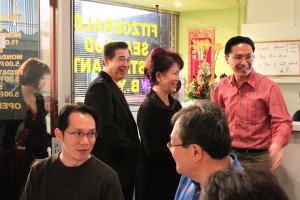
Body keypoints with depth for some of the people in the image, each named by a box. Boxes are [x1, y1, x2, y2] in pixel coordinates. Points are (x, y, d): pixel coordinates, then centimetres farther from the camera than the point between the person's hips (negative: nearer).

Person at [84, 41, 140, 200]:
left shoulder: (112, 87, 18)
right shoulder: (100, 87, -14)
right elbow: (107, 127, -22)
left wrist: (135, 148, 6)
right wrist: (135, 150, -14)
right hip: (111, 169, -10)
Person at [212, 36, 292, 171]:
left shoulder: (268, 87, -11)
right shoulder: (222, 86, 1)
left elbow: (282, 122, -14)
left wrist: (277, 144, -32)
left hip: (258, 158, -4)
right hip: (229, 155, 4)